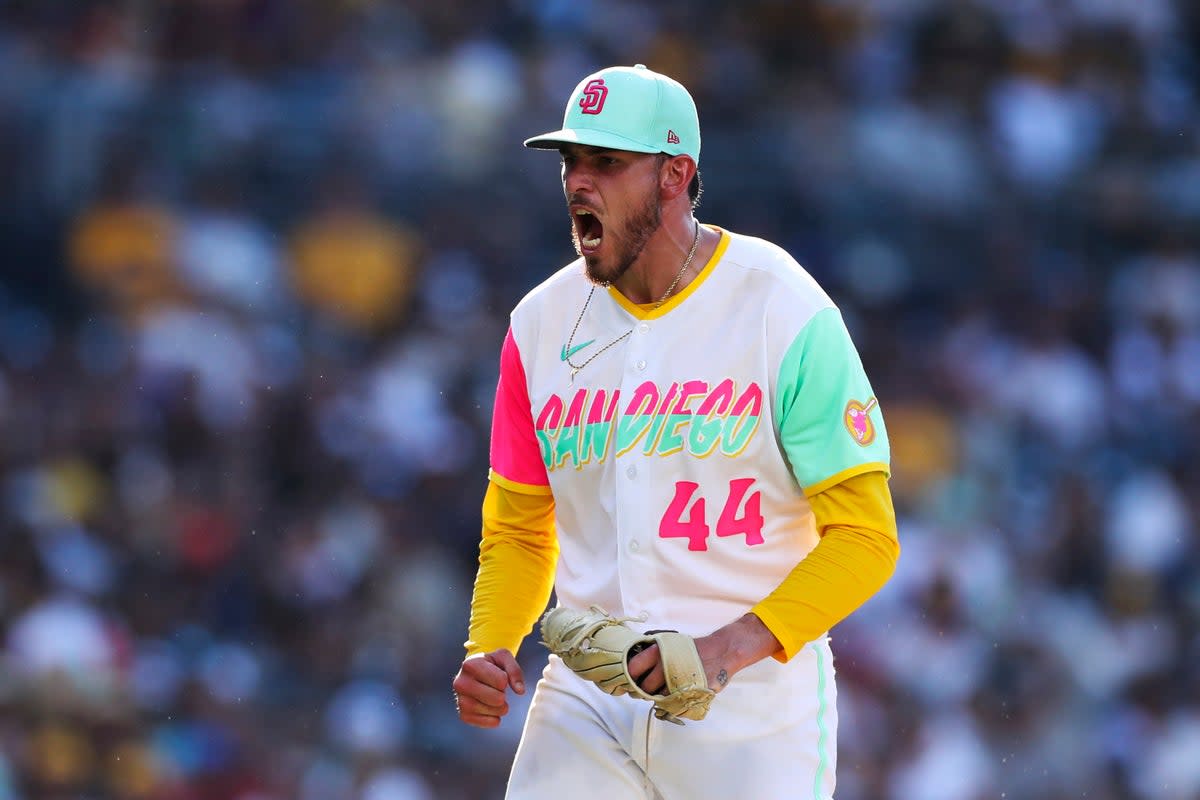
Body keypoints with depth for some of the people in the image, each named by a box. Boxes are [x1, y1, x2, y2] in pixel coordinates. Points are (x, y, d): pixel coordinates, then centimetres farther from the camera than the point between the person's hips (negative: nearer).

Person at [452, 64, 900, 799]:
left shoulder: (788, 315, -8)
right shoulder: (543, 324, 6)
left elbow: (864, 536, -10)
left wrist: (734, 647, -23)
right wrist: (488, 651, -4)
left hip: (752, 703, -3)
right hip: (587, 703, 3)